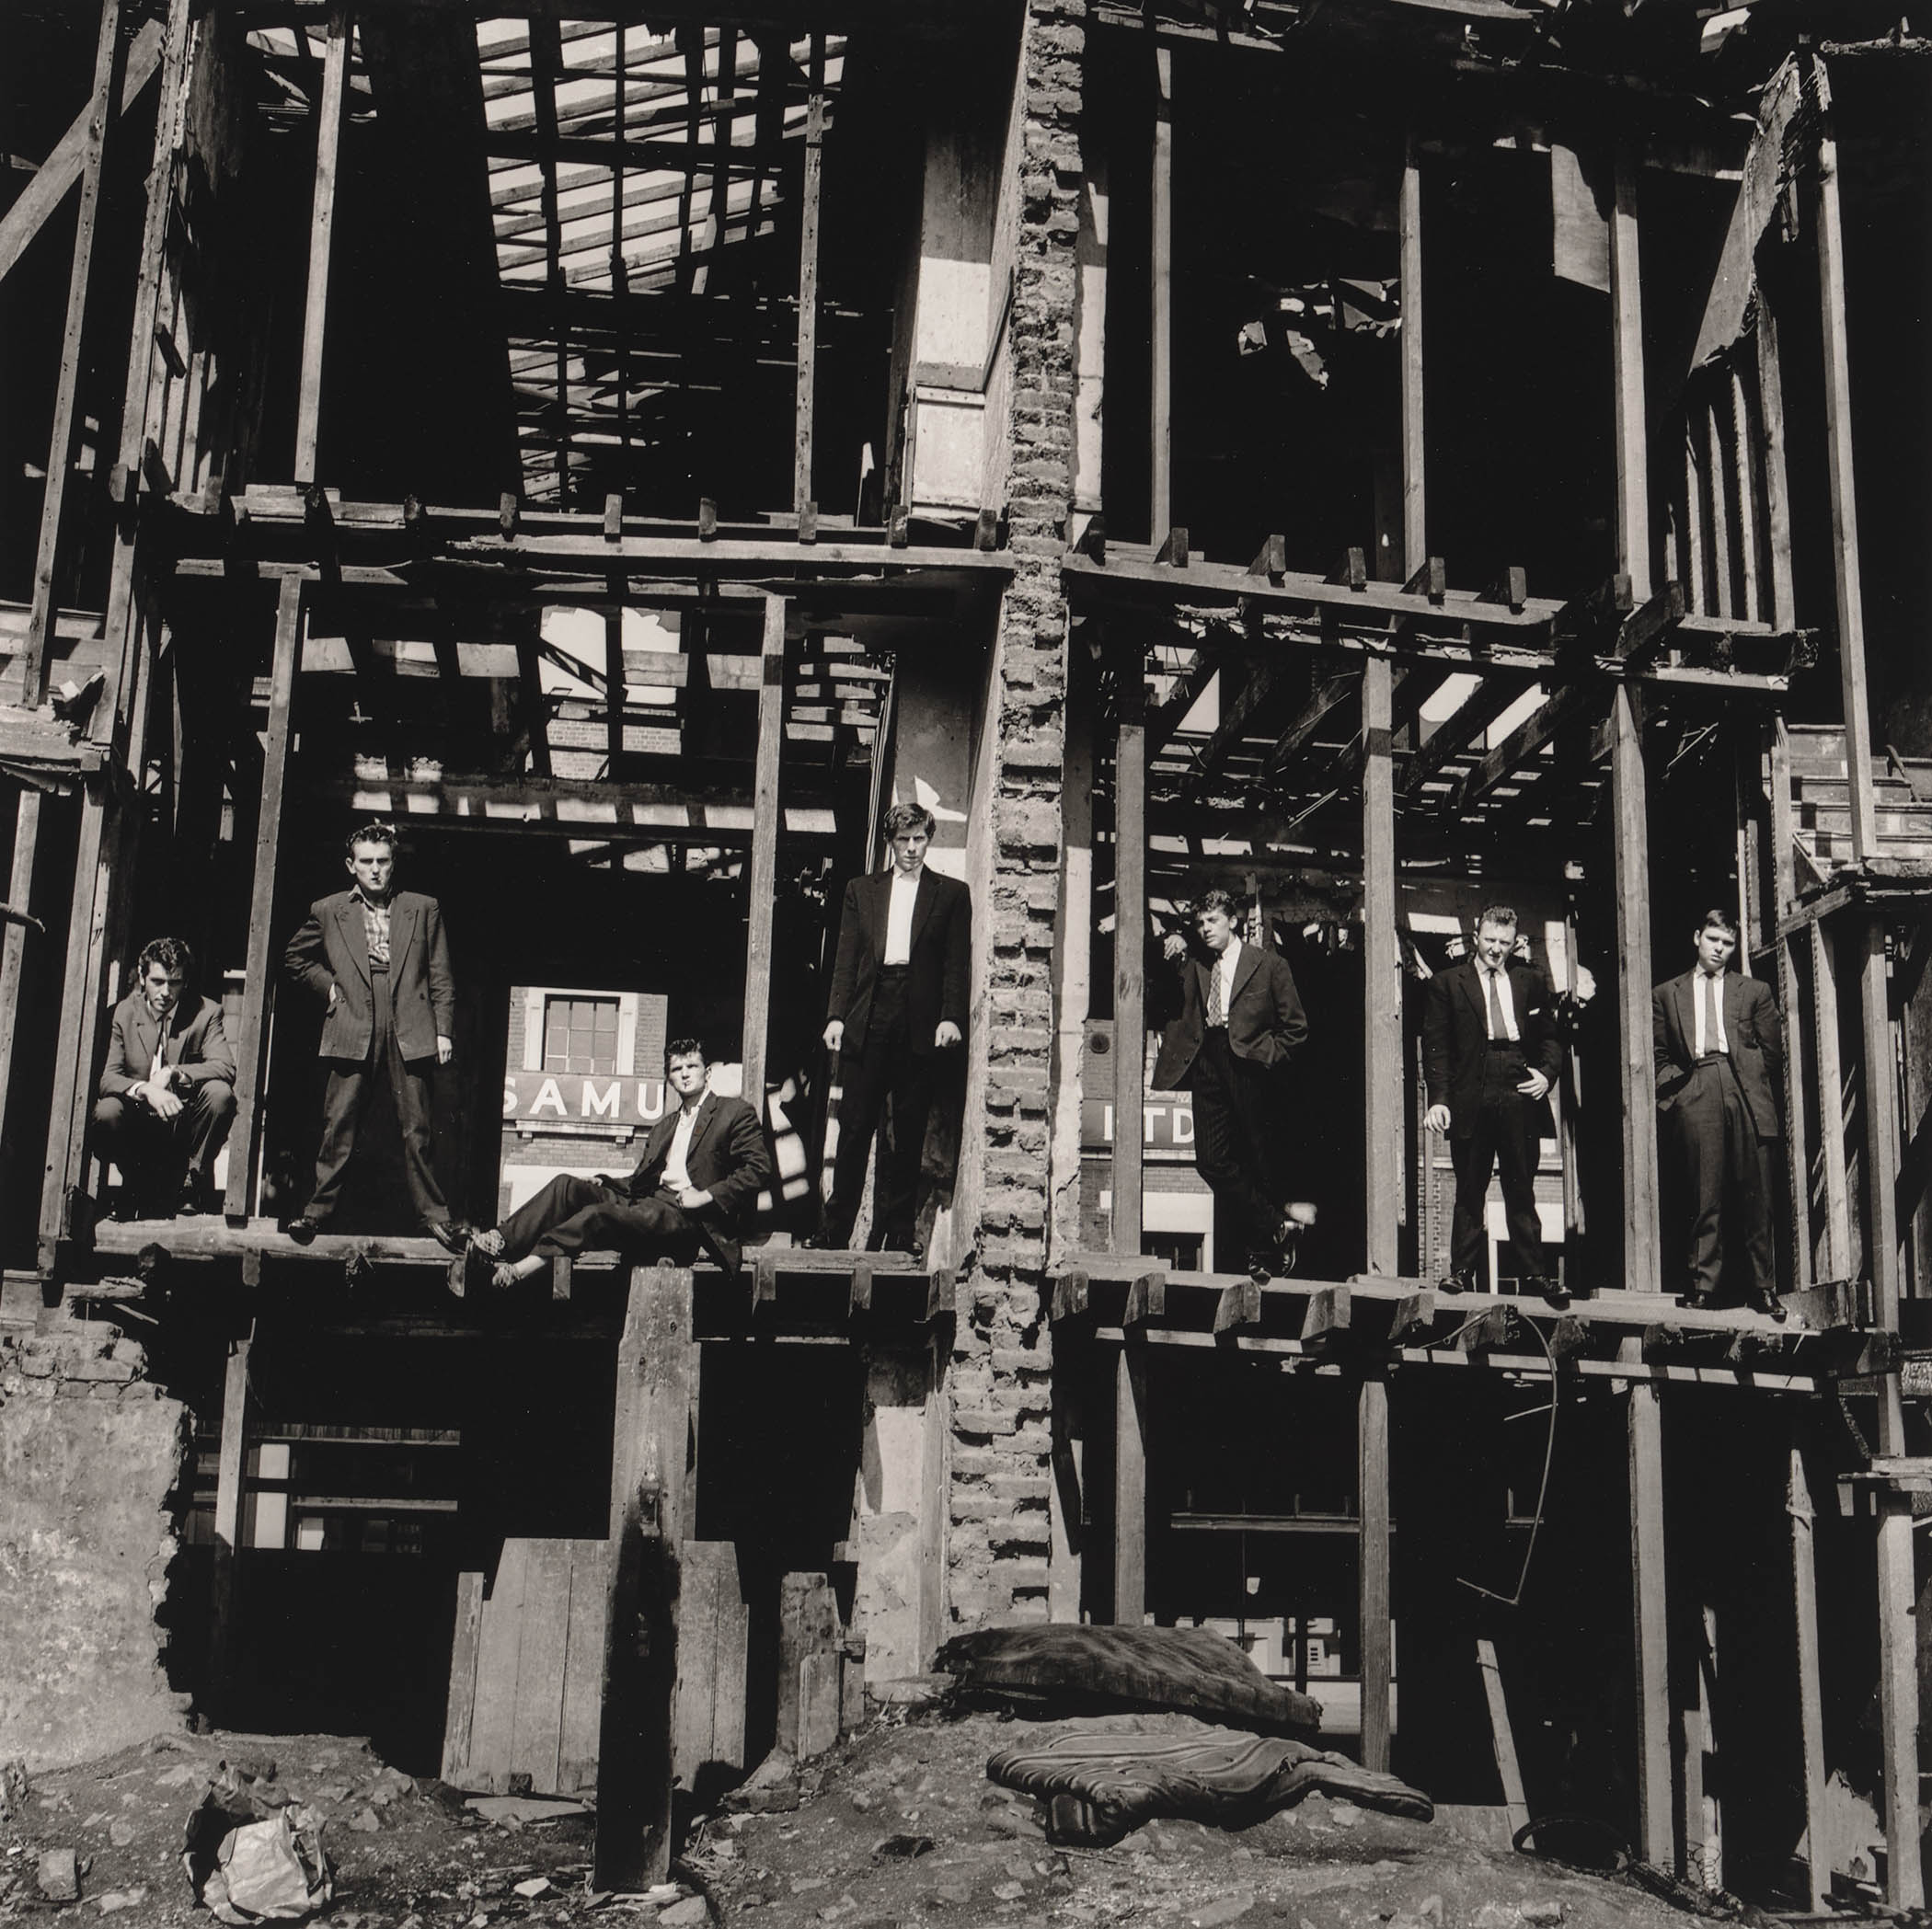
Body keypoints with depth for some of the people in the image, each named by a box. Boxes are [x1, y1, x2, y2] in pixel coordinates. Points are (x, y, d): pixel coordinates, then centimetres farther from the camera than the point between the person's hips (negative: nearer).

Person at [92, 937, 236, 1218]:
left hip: (184, 1123, 0)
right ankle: (140, 1191, -3)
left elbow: (225, 1068, -16)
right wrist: (145, 1090, -32)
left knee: (220, 1093, -29)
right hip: (139, 1125, 0)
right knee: (105, 1112, -31)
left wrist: (172, 1073, -28)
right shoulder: (123, 1013, -2)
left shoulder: (206, 1012, -3)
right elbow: (107, 1078, -12)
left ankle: (192, 1186, -12)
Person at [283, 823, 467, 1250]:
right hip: (353, 1035, 1)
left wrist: (443, 1030, 4)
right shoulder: (328, 911, 10)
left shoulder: (423, 909, 10)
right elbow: (296, 958, 24)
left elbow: (441, 978, 10)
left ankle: (435, 1215, 5)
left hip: (409, 1035, 0)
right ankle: (317, 1210, 9)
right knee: (338, 1127, 0)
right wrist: (328, 985, 8)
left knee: (417, 1128, -1)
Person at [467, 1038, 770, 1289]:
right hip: (649, 1201, 7)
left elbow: (759, 1169, -2)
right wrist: (603, 1185, 5)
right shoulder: (663, 1127, 31)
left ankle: (520, 1269, -43)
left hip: (685, 1213, -7)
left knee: (599, 1215, -31)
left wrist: (705, 1196, -12)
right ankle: (499, 1243, -31)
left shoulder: (735, 1113, 9)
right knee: (567, 1186, -15)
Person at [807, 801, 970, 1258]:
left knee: (909, 1131, 2)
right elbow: (845, 959, 10)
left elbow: (957, 962, 4)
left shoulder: (951, 894, 10)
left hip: (920, 1024, -1)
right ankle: (837, 1228, 4)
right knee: (854, 1125, 0)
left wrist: (951, 1017, -9)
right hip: (868, 1019, 1)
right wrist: (836, 1016, -1)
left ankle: (899, 1232, 7)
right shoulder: (861, 890, 16)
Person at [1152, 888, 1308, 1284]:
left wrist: (1269, 1057, -4)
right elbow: (1183, 1023, 23)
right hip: (1209, 1066, 4)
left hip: (1251, 1068, -4)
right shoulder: (1193, 969, 16)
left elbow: (1295, 1026, 2)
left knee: (1261, 1160, 1)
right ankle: (1277, 1228, 4)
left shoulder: (1269, 965, 3)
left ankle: (1265, 1248, 16)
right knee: (1211, 1160, -7)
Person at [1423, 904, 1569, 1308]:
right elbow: (1435, 1046, 1)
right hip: (1471, 1102, -1)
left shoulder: (1531, 981, 13)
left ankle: (1533, 1274, 9)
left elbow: (1550, 1037, 15)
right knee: (1469, 1192, 4)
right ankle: (1461, 1271, 11)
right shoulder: (1448, 983, 6)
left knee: (1521, 1192, 6)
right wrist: (1439, 1098, -8)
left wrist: (1547, 1073, -4)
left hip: (1521, 1098, 2)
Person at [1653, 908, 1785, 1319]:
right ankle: (1704, 1283, -1)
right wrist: (1677, 1085, 0)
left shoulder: (1754, 991, 18)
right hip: (1693, 1096, 0)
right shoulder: (1666, 993, 17)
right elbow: (1658, 1054, 12)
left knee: (1756, 1198, -1)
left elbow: (1773, 1052, 14)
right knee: (1702, 1196, -4)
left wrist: (1753, 1085, 7)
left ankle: (1761, 1286, 4)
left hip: (1745, 1094, 0)